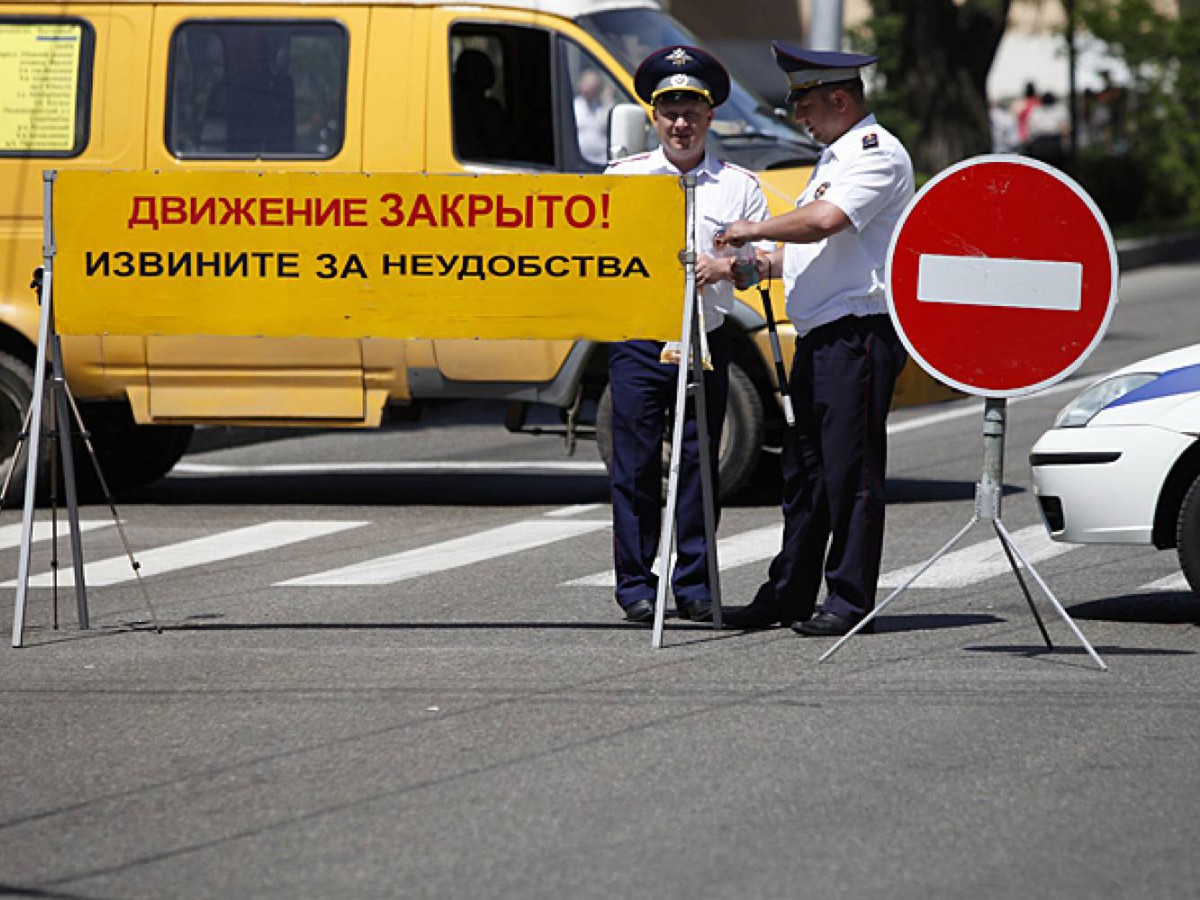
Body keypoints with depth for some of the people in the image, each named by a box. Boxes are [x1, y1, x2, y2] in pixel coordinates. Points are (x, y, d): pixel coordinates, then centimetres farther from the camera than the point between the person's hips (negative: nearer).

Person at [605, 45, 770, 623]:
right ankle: (636, 584, 4)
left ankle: (694, 585, 9)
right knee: (635, 463, -2)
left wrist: (723, 267, -14)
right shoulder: (624, 177, 9)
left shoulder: (738, 186, 9)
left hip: (707, 341, 0)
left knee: (698, 462, 2)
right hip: (636, 339, 0)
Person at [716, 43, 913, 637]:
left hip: (859, 335, -10)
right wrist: (762, 266, 13)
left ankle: (849, 601, -4)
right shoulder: (834, 156, 22)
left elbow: (825, 220, -25)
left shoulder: (878, 154, -11)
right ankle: (789, 593, 17)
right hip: (817, 337, 10)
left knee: (851, 470, -7)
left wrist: (753, 231, -13)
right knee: (804, 469, 11)